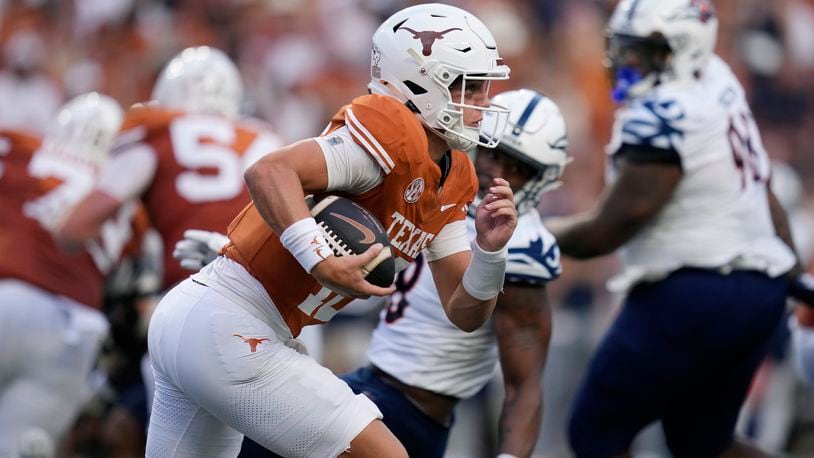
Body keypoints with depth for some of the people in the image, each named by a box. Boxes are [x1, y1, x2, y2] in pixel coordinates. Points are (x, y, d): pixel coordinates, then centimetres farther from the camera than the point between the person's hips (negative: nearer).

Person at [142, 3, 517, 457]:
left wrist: (489, 249, -7)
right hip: (227, 334, -10)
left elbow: (465, 314, 11)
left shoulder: (454, 181, 12)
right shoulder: (395, 133, -16)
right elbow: (270, 173, -28)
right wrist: (322, 263, -35)